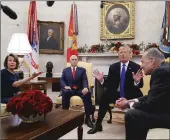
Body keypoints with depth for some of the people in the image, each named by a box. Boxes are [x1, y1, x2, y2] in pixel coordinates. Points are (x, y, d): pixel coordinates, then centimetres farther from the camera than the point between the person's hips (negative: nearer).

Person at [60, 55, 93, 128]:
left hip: (80, 90, 0)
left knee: (87, 93, -32)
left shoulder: (82, 70, 15)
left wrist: (85, 88, -23)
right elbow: (62, 80, 6)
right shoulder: (65, 70, 19)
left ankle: (88, 117, -27)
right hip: (69, 89, 0)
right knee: (65, 93, -35)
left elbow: (85, 80, 0)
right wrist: (65, 86, -18)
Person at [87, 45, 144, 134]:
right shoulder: (113, 67, 5)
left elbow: (140, 85, -9)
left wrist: (137, 81, -32)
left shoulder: (136, 67, -3)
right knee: (104, 97, -25)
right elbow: (109, 84, 4)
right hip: (116, 94, 2)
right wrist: (102, 80, -17)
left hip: (130, 95, -2)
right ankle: (98, 125, -10)